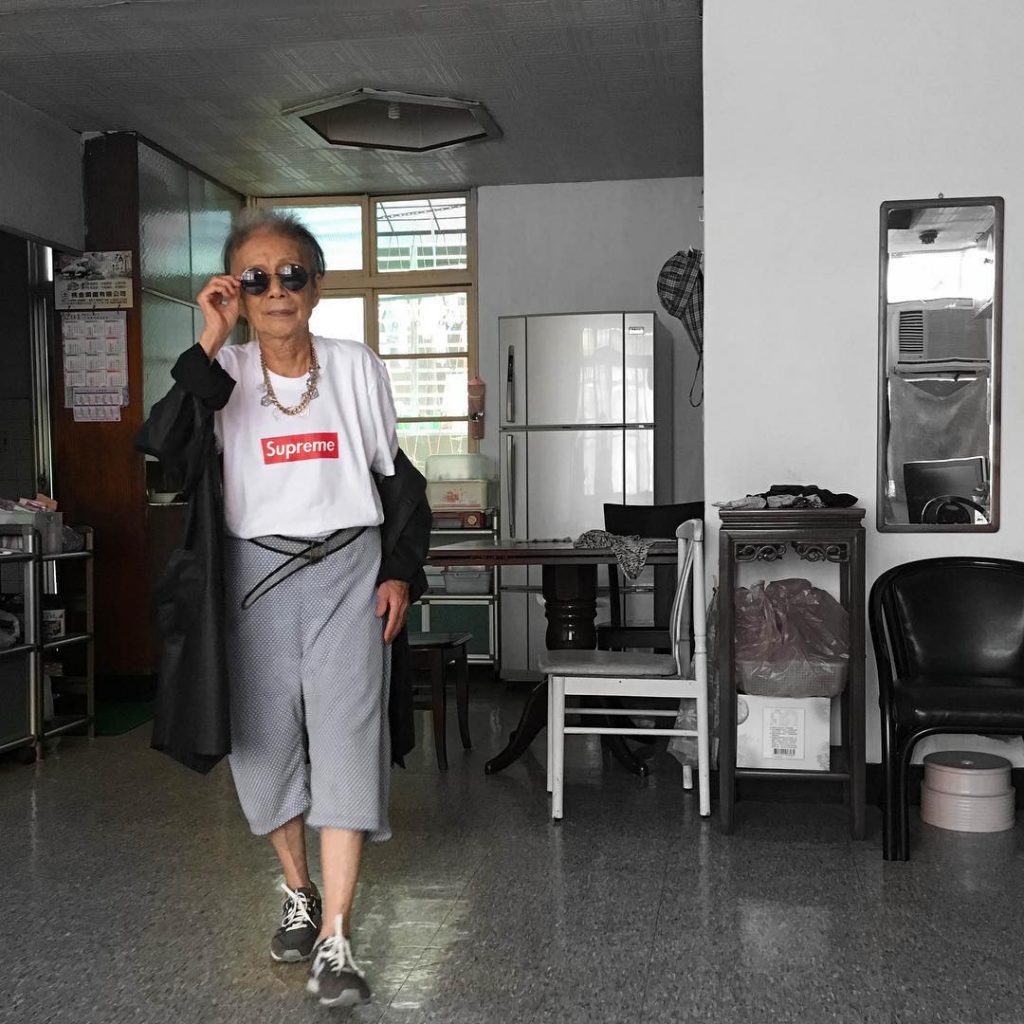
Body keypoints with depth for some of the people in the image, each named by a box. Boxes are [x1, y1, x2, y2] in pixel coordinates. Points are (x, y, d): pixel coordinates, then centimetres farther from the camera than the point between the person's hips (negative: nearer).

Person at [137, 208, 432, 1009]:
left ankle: (336, 938, -4)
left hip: (347, 569, -1)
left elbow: (395, 476, 8)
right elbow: (167, 449, -19)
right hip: (255, 575, 1)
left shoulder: (357, 367, 1)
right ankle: (300, 895, 32)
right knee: (267, 741, 9)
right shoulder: (222, 374, 0)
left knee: (347, 739, -9)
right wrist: (209, 346, -21)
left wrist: (401, 570, 1)